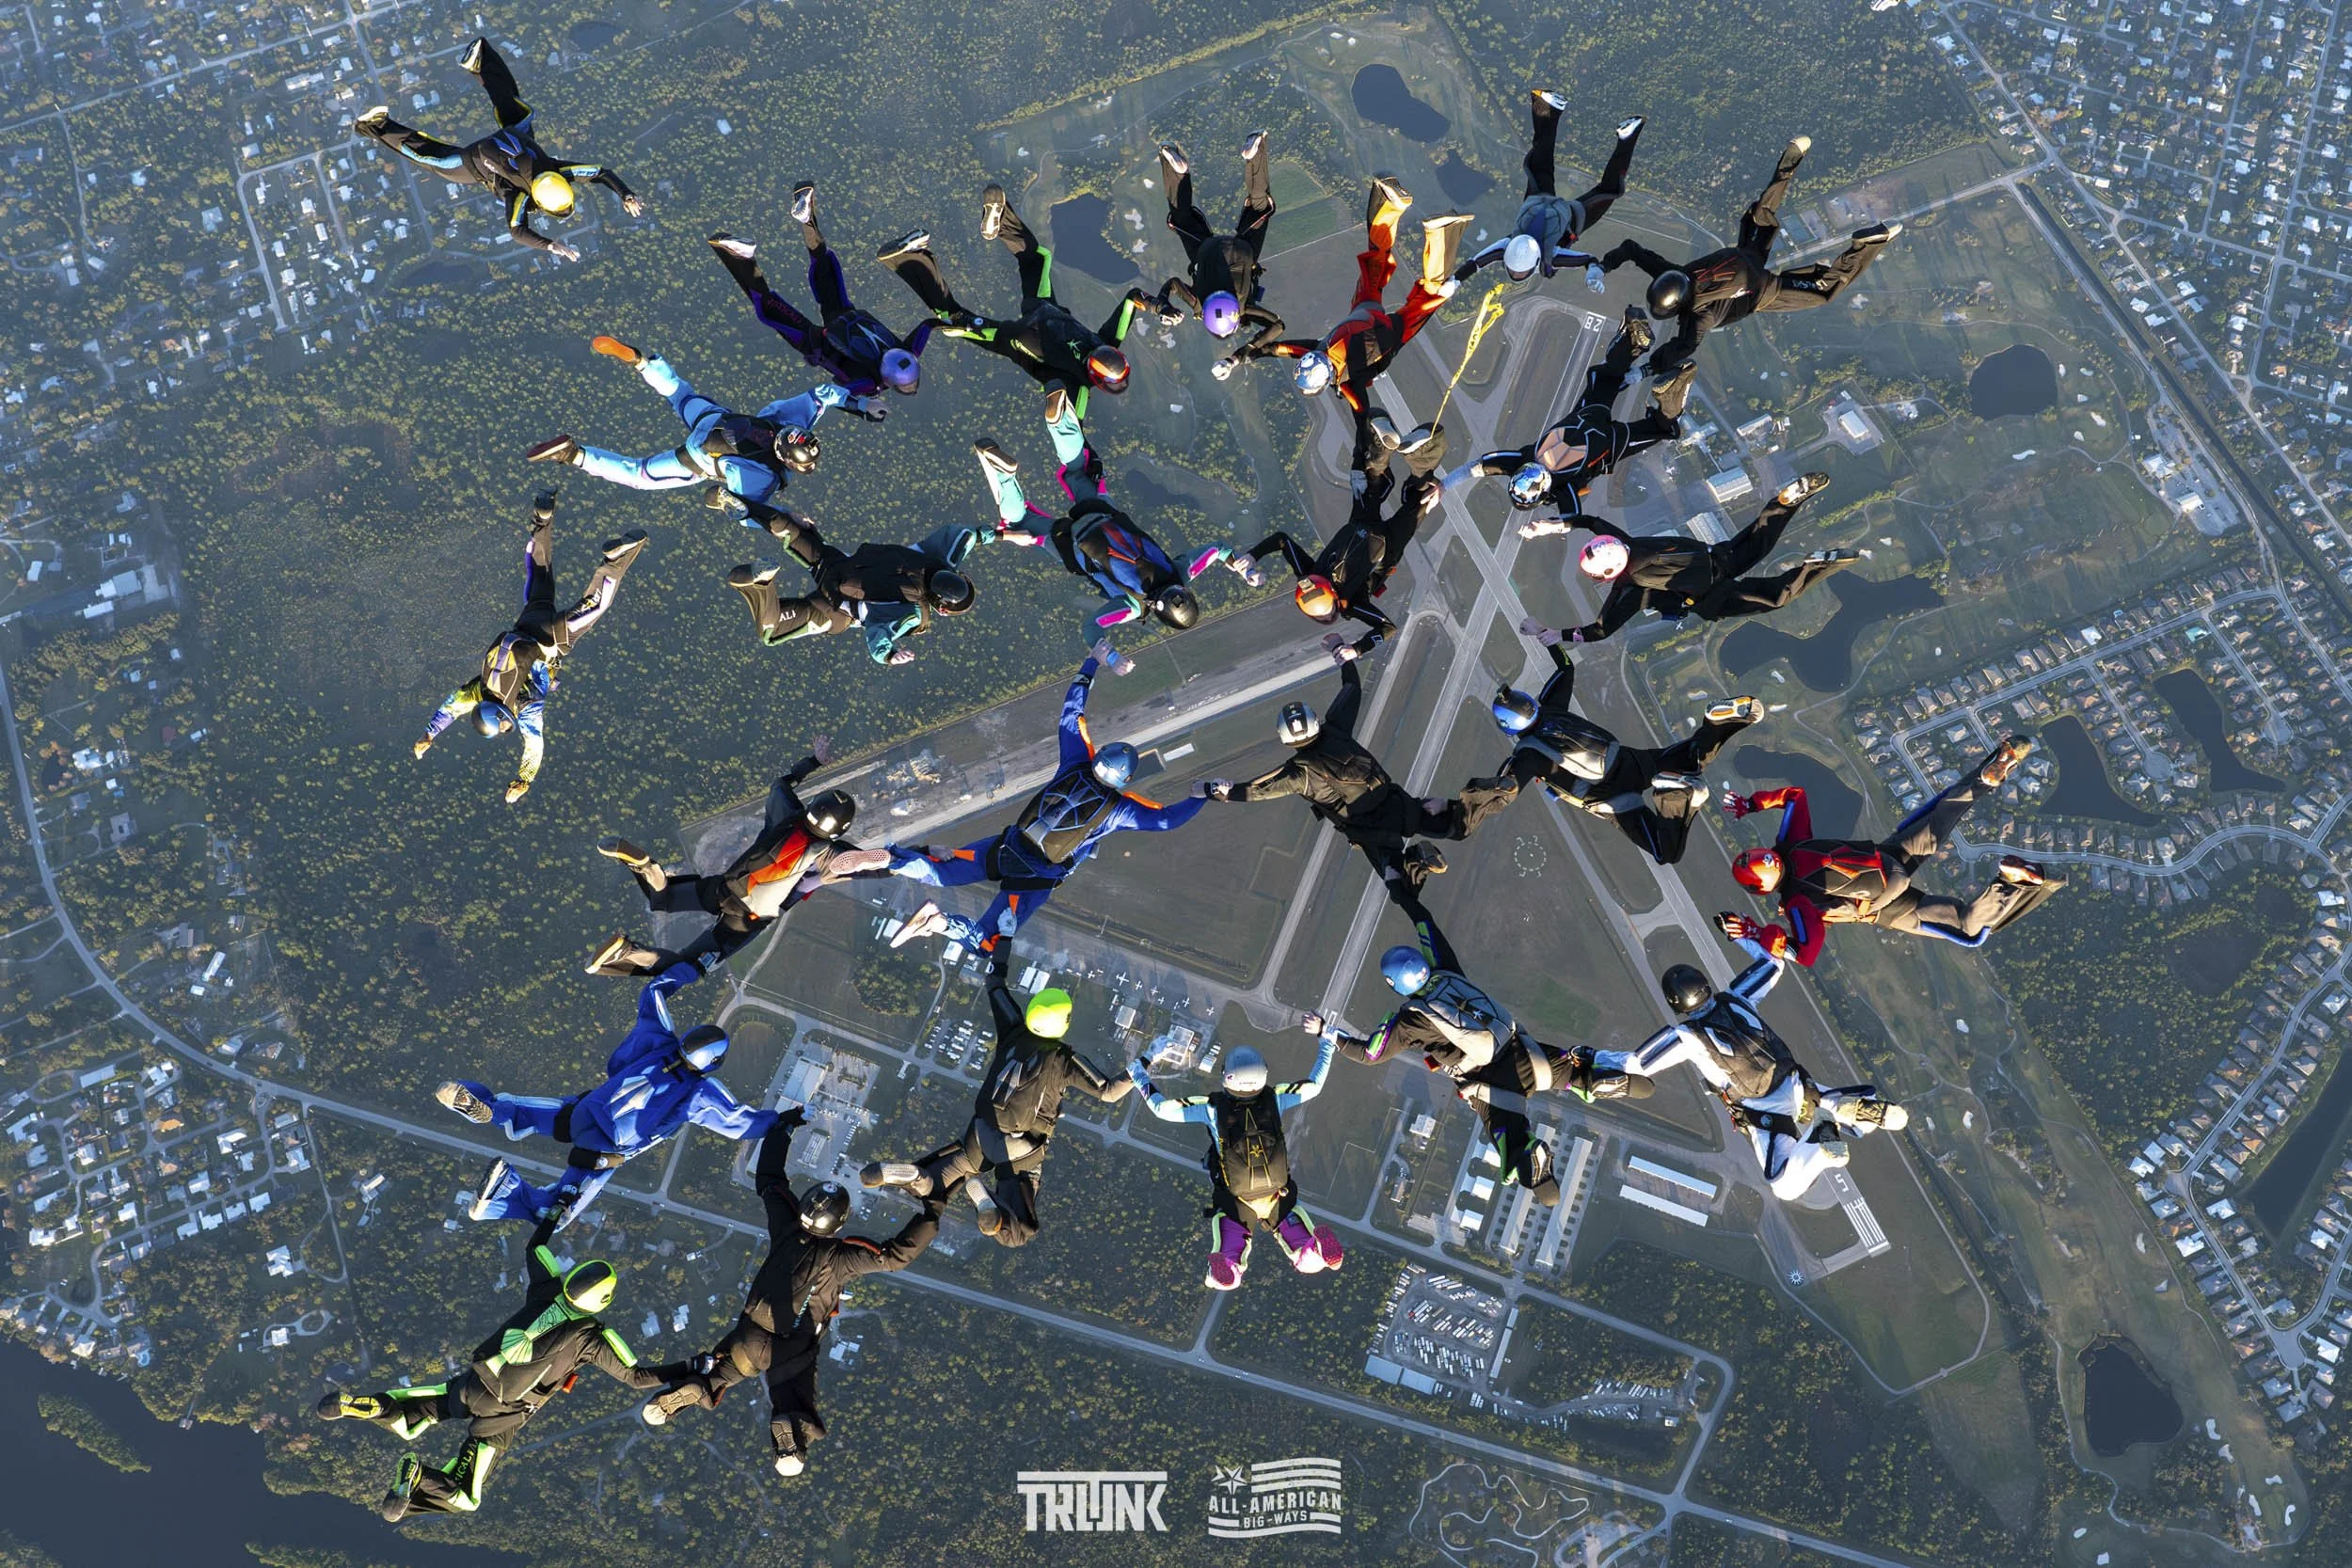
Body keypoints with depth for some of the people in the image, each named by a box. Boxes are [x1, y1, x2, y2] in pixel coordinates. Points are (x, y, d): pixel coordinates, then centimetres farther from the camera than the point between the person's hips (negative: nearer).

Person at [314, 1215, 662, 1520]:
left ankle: (355, 1405, -5)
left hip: (470, 1383, 5)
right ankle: (418, 1475, -25)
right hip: (500, 1415, -5)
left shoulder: (546, 1288, -2)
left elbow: (535, 1246, 18)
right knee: (464, 1499, 4)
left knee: (407, 1424, 26)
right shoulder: (593, 1338, -14)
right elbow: (637, 1377, -8)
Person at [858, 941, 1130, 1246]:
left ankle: (904, 1173, -12)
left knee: (927, 1185, 23)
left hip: (981, 1137, 4)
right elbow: (1110, 1092, -12)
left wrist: (1004, 938, 20)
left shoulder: (1014, 1032, -4)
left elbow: (996, 984, 10)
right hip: (1022, 1152, -4)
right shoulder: (1065, 1060, -14)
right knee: (1017, 1236, 0)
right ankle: (986, 1198, -30)